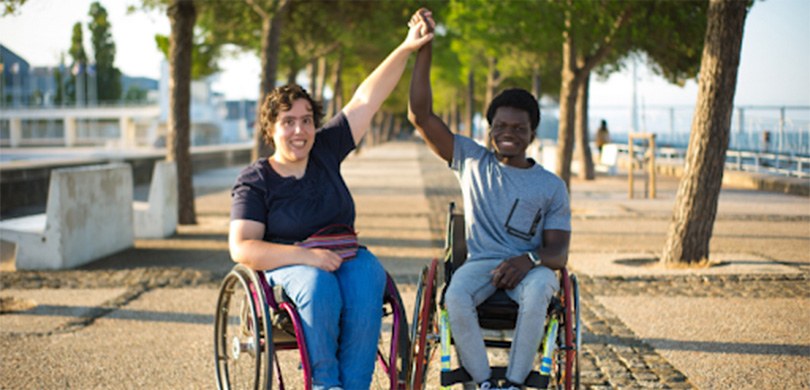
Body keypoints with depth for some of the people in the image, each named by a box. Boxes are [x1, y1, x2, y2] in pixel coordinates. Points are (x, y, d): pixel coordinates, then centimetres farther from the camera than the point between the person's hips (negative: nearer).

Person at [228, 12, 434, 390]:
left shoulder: (325, 151, 7)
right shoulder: (254, 181, -4)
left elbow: (366, 99, 4)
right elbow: (241, 248, -13)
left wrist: (406, 49, -4)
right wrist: (306, 255, -24)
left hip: (345, 256, 3)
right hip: (285, 266, -3)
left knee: (367, 280, -31)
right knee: (318, 285, -37)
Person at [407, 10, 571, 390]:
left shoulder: (551, 186, 9)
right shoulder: (472, 160, 12)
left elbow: (559, 252, 2)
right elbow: (420, 116, 3)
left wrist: (529, 260, -23)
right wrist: (423, 51, -5)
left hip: (529, 266, -1)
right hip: (481, 262, 1)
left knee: (538, 292, -37)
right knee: (455, 297, -34)